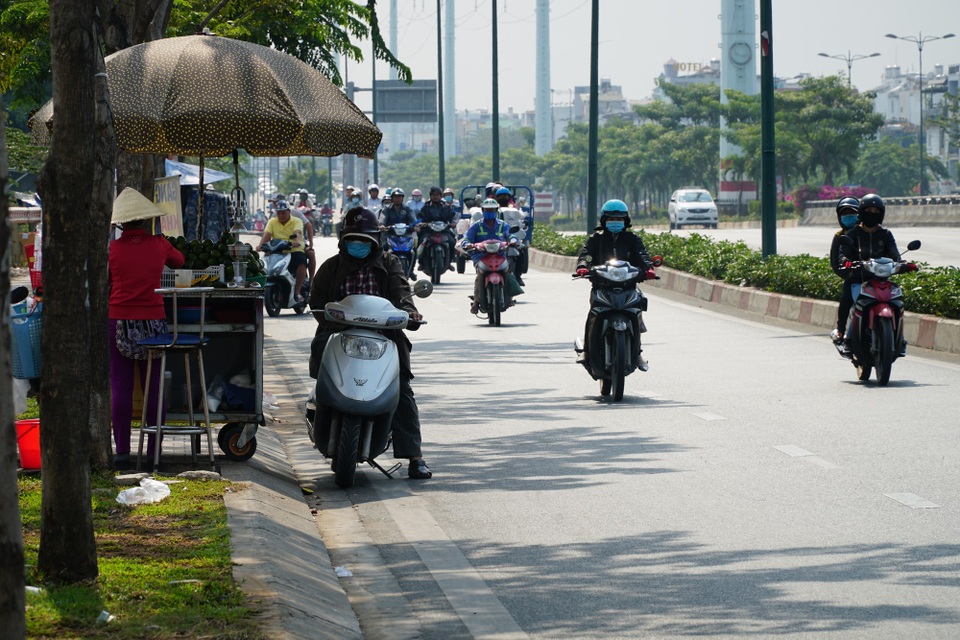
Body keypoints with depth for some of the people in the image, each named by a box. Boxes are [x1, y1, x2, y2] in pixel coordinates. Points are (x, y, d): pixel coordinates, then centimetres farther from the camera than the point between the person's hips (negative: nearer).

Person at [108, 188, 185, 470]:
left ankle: (122, 451, 0)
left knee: (120, 386, 2)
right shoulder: (159, 245, 1)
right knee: (153, 386, 6)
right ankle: (153, 452, 6)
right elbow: (179, 261, 22)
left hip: (119, 320, -1)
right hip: (153, 320, 1)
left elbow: (104, 285, 8)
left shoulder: (112, 249, -4)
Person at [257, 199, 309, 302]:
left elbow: (297, 232, -16)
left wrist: (296, 241, -39)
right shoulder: (272, 222, 14)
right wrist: (261, 245, -23)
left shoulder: (297, 221, 5)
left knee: (302, 262, -33)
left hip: (295, 251, -3)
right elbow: (267, 235, -1)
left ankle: (297, 292, -23)